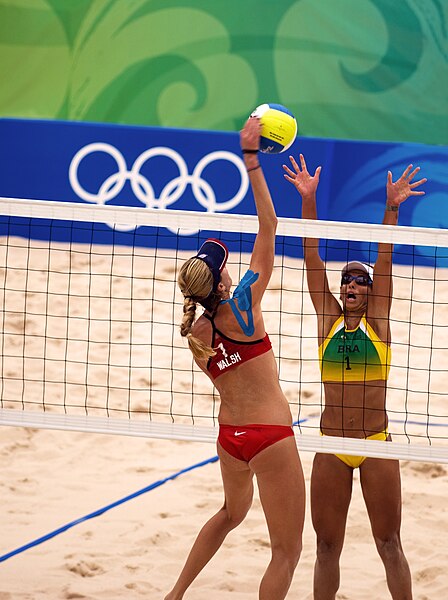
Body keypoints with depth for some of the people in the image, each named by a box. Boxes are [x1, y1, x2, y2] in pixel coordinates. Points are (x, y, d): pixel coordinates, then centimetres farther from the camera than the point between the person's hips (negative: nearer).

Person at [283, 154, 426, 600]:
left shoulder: (377, 319, 2)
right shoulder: (328, 318, 5)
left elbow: (384, 261, -7)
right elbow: (313, 261, 0)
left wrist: (391, 208, -16)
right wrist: (308, 201, -7)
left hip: (376, 445, -2)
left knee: (388, 542, 3)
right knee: (327, 543, 8)